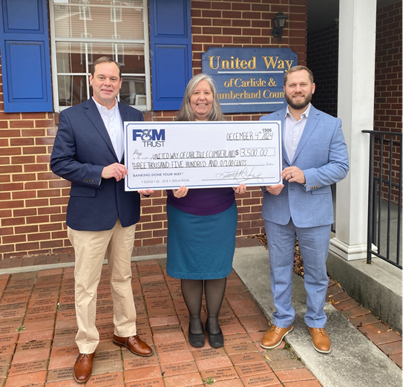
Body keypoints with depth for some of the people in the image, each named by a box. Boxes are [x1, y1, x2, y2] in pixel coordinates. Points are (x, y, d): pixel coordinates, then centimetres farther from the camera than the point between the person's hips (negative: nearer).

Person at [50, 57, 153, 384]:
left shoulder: (135, 116, 6)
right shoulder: (72, 117, -6)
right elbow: (59, 162, -9)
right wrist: (100, 172, -20)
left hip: (126, 212, 4)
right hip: (89, 213, -3)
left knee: (123, 277, 18)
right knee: (87, 284, 7)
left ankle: (125, 332, 36)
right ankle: (86, 348, 23)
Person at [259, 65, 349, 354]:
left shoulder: (330, 124, -2)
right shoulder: (267, 123, 4)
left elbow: (341, 166, -6)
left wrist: (306, 176, -20)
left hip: (314, 211, -1)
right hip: (277, 210, 2)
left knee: (316, 272, 12)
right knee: (280, 270, 14)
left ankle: (316, 323, 33)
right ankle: (282, 320, 33)